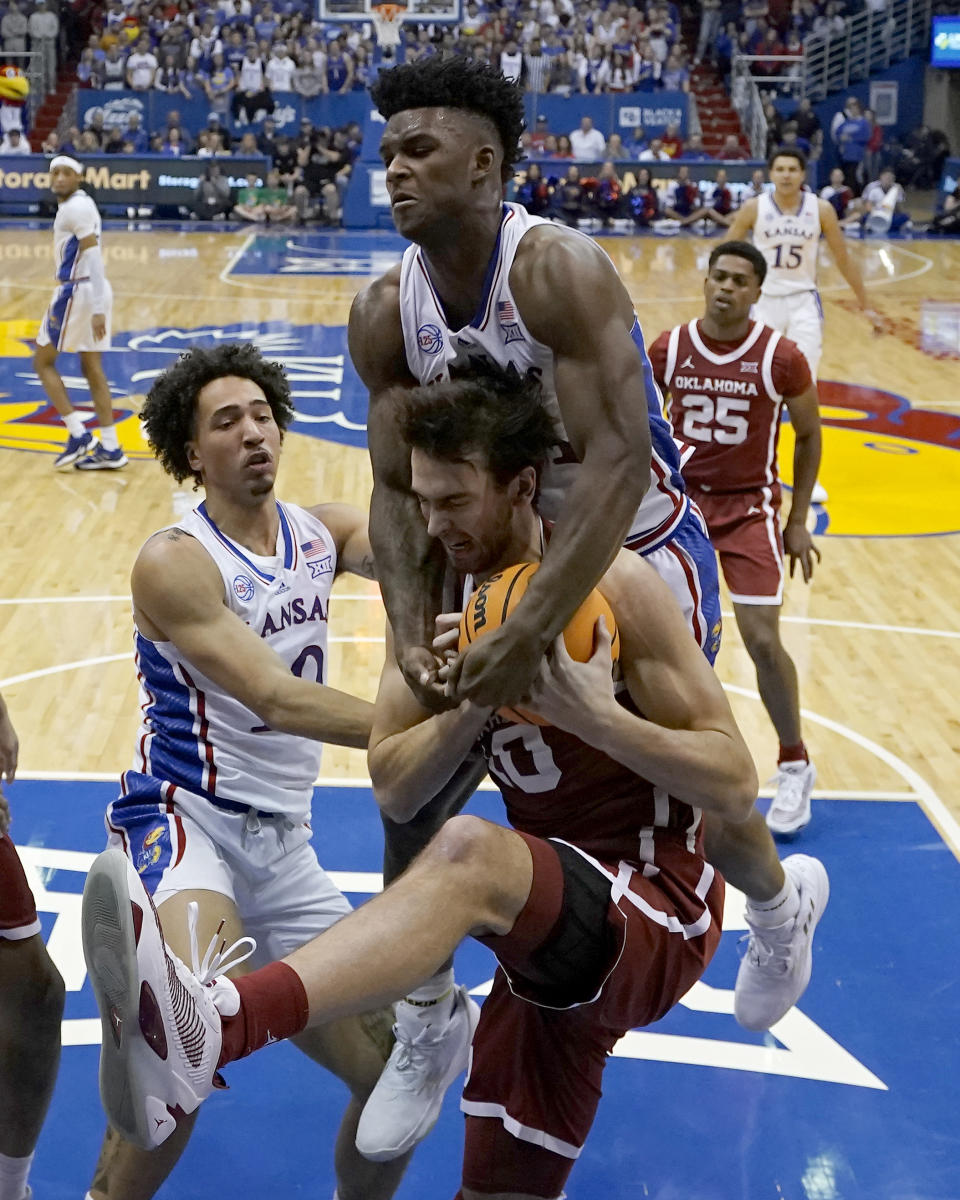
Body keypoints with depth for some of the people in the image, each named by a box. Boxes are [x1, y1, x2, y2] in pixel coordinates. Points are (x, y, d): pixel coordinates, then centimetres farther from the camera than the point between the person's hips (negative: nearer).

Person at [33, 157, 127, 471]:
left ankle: (78, 434, -2)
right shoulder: (81, 203, 16)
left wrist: (97, 309, -27)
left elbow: (93, 256, -21)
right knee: (92, 368, 11)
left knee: (43, 362, 3)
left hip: (77, 291, -9)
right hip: (91, 291, 9)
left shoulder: (76, 207, -14)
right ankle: (109, 448, 10)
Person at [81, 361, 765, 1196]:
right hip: (564, 926, 7)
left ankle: (210, 1031, -56)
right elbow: (395, 793, -1)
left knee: (469, 850, -37)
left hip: (663, 915, -7)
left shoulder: (613, 586, -13)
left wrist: (596, 716, -29)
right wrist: (472, 701, -19)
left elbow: (735, 787, -14)